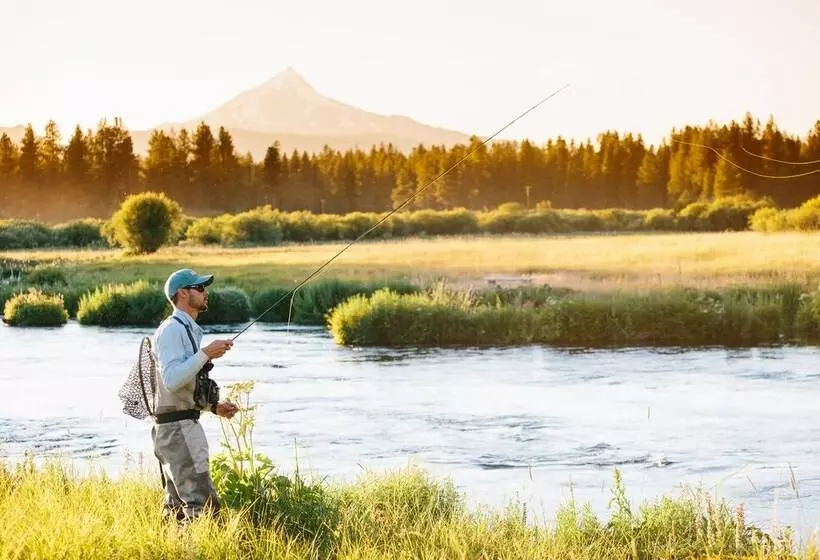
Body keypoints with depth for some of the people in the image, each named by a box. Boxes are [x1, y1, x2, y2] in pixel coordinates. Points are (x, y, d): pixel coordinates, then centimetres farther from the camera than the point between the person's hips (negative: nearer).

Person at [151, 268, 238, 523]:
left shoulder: (189, 329, 20)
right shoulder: (171, 329, -12)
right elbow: (171, 381, -24)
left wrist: (214, 406, 15)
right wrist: (205, 354, -24)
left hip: (178, 427, 11)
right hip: (177, 427, -11)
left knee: (177, 504, 13)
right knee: (203, 503, -14)